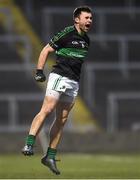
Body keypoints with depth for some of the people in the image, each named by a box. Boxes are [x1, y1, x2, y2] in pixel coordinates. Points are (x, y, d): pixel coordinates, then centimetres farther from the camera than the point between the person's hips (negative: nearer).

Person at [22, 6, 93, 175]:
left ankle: (50, 157, 9)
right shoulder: (66, 34, -7)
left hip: (74, 82, 7)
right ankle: (28, 145, -24)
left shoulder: (86, 39, 15)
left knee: (62, 119, 6)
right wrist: (39, 71, -13)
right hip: (59, 76, -7)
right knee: (47, 109, -20)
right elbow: (46, 51, -4)